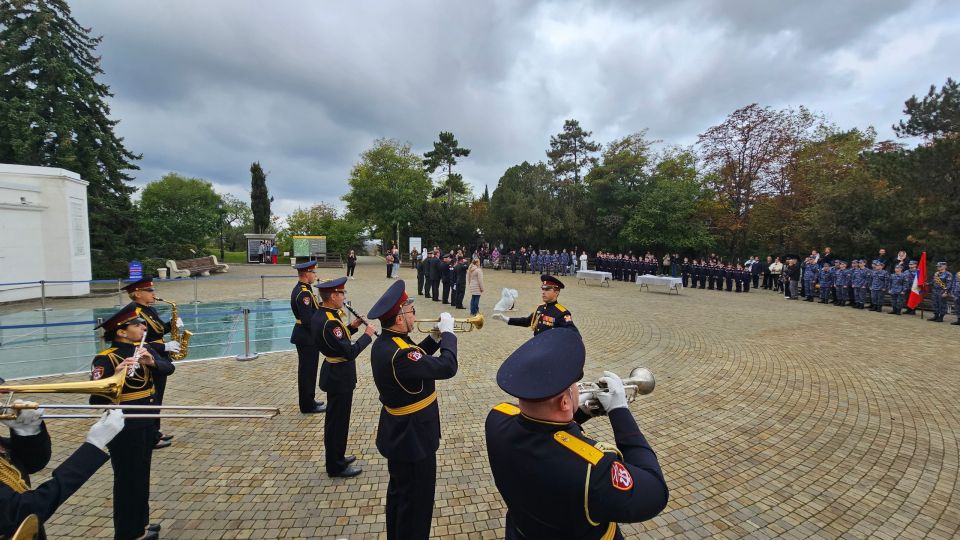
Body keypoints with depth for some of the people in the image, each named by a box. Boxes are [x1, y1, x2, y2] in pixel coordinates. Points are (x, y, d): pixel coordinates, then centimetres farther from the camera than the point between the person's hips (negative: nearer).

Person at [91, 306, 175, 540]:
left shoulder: (143, 349, 2)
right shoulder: (104, 359, -18)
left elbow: (169, 368, -7)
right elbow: (95, 399, -24)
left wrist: (152, 361, -25)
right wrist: (116, 375, -38)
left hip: (147, 422, 7)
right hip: (124, 428, -7)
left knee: (143, 475, 20)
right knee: (127, 479, 7)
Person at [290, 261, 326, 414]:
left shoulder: (301, 289, 9)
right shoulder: (303, 293, -23)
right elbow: (308, 320, -27)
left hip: (305, 336, 10)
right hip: (307, 338, -10)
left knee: (307, 370, 19)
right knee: (308, 371, 2)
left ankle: (307, 401, 32)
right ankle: (308, 406, 14)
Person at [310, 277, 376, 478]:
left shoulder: (321, 315, 3)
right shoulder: (329, 322, -28)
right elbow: (350, 352, -27)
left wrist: (351, 327, 2)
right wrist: (367, 335, -16)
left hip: (334, 373, 10)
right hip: (340, 377, -10)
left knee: (335, 418, 23)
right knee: (338, 421, 6)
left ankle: (336, 456, 40)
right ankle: (336, 466, 23)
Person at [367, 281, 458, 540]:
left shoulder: (386, 343, -3)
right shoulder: (396, 353, -34)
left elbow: (416, 358, 11)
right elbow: (447, 367, -34)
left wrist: (435, 337, -1)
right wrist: (447, 332, -21)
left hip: (400, 432, 10)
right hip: (412, 436, -10)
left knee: (400, 492, 28)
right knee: (416, 500, 11)